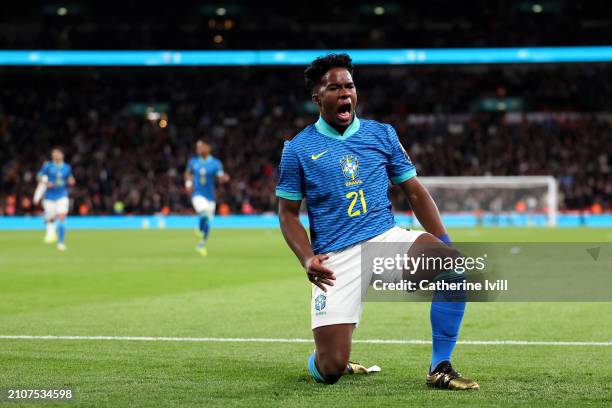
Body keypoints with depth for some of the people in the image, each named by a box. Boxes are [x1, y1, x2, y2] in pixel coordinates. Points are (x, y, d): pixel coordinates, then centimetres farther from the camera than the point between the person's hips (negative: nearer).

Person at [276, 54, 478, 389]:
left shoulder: (382, 135, 10)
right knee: (329, 370, -13)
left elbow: (414, 192, 12)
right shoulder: (298, 149, 3)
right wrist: (307, 259, -13)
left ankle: (440, 368, -15)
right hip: (335, 258, -2)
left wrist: (444, 243, 0)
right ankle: (317, 360, 29)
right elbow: (287, 213, 5)